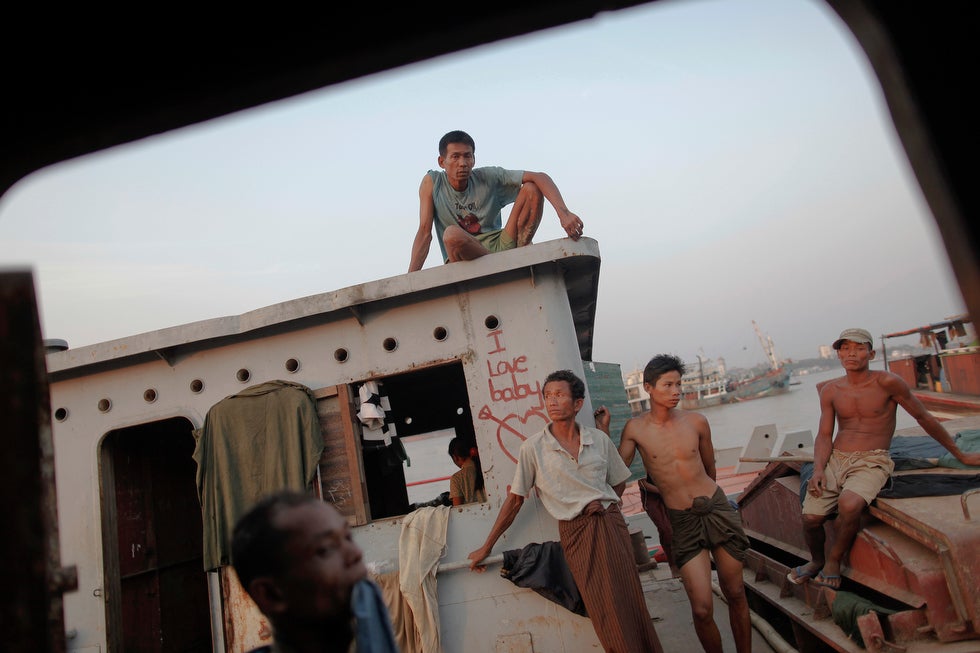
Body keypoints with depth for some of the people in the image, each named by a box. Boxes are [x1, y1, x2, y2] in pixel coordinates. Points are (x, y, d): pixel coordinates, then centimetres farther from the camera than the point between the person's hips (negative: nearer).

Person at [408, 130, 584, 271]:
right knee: (452, 234, -38)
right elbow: (425, 232, -7)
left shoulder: (489, 177, -1)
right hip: (464, 258, -1)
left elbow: (540, 177, -10)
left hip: (500, 247, 2)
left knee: (531, 189, -9)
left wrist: (563, 213, -28)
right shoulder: (432, 182, -1)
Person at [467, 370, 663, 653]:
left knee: (632, 603, 0)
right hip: (576, 531, -2)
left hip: (612, 523, 3)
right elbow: (514, 500, 1)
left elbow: (619, 482, 18)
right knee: (607, 612, -6)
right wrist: (486, 547, 3)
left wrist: (603, 504, -1)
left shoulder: (599, 439, 4)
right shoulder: (533, 448, -4)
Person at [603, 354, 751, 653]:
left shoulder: (696, 421, 0)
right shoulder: (635, 428, -4)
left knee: (735, 594, 11)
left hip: (717, 508, 2)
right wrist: (603, 432, -9)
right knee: (702, 609, -8)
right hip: (682, 520, -2)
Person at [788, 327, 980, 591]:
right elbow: (824, 435, 7)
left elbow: (924, 417, 7)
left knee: (849, 504, -35)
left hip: (871, 462, -3)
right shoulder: (830, 390, 7)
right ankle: (816, 561, 15)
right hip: (835, 459, 3)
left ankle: (834, 561, -7)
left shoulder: (887, 383, -4)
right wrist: (818, 469, -10)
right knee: (811, 517, -18)